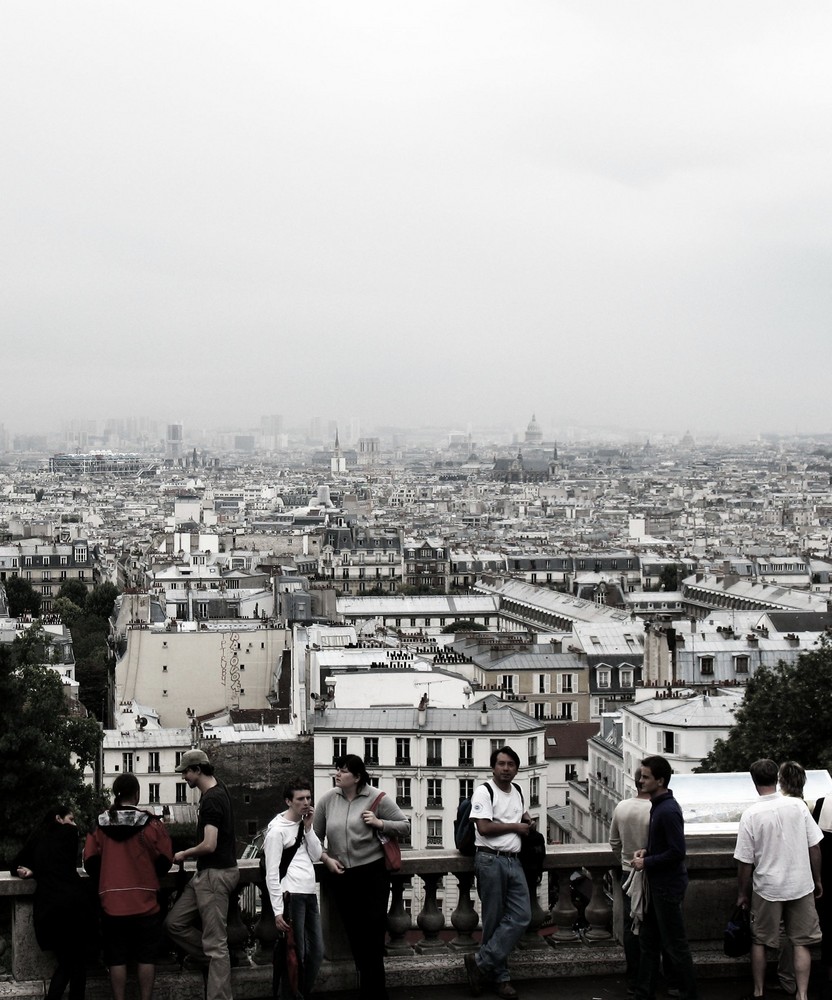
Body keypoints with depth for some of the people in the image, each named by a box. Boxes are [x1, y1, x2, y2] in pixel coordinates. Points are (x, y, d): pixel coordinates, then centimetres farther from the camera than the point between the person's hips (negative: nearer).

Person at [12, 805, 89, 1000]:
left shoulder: (37, 837, 18)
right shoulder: (69, 832, 8)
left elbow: (15, 866, 27)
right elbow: (69, 866, 15)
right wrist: (35, 871, 20)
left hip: (47, 906, 4)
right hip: (71, 901, -4)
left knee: (64, 962, 15)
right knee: (77, 960, 8)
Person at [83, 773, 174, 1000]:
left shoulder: (100, 824, -1)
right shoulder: (152, 823, -6)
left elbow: (90, 863, 2)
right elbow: (164, 862, -1)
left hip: (112, 903, 2)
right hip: (145, 902, -1)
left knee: (117, 959, 7)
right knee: (146, 957, 7)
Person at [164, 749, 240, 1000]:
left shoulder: (212, 799, -20)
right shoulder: (217, 789, 10)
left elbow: (209, 845, -25)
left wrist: (183, 855, -8)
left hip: (215, 874, -10)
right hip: (206, 874, 10)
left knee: (215, 943, -7)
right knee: (174, 923, 11)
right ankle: (216, 961, 17)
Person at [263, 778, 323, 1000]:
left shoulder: (304, 824, 14)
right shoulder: (277, 830, -10)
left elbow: (316, 856, 7)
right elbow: (272, 873, -13)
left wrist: (308, 828, -1)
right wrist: (277, 910, -17)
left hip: (310, 895, 8)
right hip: (291, 897, -8)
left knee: (317, 952, 11)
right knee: (295, 954, -6)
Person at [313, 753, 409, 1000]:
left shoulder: (377, 798, -7)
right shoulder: (328, 799, 1)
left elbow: (405, 826, -2)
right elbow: (315, 836, 10)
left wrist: (379, 823, -15)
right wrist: (326, 859, -3)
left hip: (372, 874, -3)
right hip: (340, 876, 3)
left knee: (372, 936, -3)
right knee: (354, 935, 12)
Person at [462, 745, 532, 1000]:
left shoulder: (517, 791, 16)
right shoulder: (484, 791, -7)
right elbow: (484, 827, -19)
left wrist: (527, 819, 14)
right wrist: (516, 827, -7)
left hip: (513, 860, 7)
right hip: (491, 861, -7)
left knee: (521, 916, -4)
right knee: (494, 920, -1)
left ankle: (481, 963, 0)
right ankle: (500, 977, 10)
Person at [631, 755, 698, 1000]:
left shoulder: (669, 811, -22)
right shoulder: (657, 806, 9)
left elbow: (677, 851, -23)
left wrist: (647, 862, -16)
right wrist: (646, 851, 5)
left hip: (668, 887, -10)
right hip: (657, 884, 10)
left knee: (675, 945, 0)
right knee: (649, 940, 16)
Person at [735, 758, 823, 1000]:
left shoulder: (751, 814, -12)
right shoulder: (798, 805, -8)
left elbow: (745, 862, -7)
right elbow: (814, 847, -2)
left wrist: (742, 894, 6)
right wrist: (817, 880, 11)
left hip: (767, 889, -1)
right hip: (801, 885, 1)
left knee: (759, 941, 15)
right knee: (801, 942, 10)